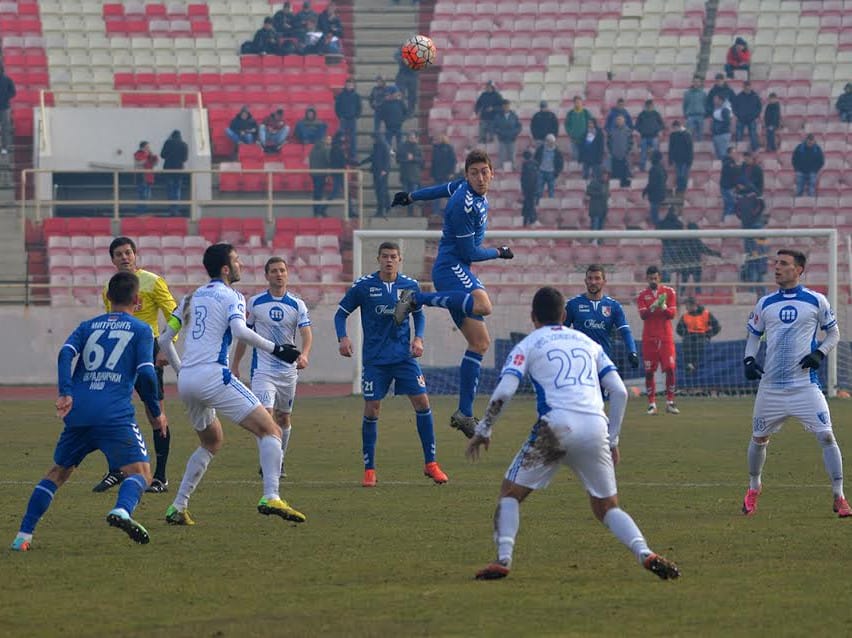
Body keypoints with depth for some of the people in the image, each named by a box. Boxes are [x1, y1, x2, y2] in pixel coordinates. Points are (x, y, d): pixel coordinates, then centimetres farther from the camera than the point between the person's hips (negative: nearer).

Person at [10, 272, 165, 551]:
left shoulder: (88, 326, 21)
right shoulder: (141, 330, 10)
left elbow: (66, 353, 2)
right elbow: (145, 373, -2)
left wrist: (65, 394, -9)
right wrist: (156, 412, 9)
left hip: (78, 413, 4)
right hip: (115, 414, -4)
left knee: (58, 472, 19)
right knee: (140, 473, -6)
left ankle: (23, 536, 10)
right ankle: (122, 510, -39)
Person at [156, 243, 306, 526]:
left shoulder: (192, 298, 20)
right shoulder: (231, 297, 0)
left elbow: (164, 339, 21)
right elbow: (239, 331, -20)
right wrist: (275, 348, -15)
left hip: (186, 379, 7)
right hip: (213, 375, -7)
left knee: (211, 442, 28)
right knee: (270, 431, -6)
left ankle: (178, 508, 21)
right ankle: (271, 497, -24)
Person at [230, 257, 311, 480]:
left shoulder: (297, 305, 0)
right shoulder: (255, 303, 0)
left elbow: (306, 333, -12)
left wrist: (304, 355, -33)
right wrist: (235, 365, 8)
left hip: (288, 369, 2)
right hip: (262, 368, -2)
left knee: (283, 418, 12)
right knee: (266, 414, -18)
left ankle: (279, 461, 28)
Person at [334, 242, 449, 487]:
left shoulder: (410, 286, 1)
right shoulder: (363, 286, -5)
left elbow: (419, 315, 16)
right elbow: (341, 313, 3)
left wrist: (418, 338, -2)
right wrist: (343, 338, -14)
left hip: (404, 355, 2)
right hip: (374, 358, -2)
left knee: (422, 402, -7)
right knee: (371, 409, -3)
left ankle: (430, 464, 3)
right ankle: (369, 469, 8)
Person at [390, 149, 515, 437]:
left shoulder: (465, 188, 9)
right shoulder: (464, 205, -19)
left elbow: (444, 189, 29)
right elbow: (469, 252, -15)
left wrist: (411, 197, 47)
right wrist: (498, 253, 2)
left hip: (460, 271, 10)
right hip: (451, 267, -10)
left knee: (480, 342, 4)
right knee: (483, 305, -41)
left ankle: (464, 413, 3)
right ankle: (416, 299, -24)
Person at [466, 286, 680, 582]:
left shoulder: (528, 344, 14)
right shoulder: (588, 343, 25)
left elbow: (504, 391, 0)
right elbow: (620, 391, 17)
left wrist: (483, 430, 12)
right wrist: (612, 440, 23)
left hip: (557, 425, -3)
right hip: (596, 429, 3)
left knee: (511, 492, 13)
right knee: (607, 507, 13)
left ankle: (503, 560, -6)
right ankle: (645, 553, -12)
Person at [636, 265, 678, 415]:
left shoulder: (669, 292, 6)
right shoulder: (642, 295, 6)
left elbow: (672, 314, -1)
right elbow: (643, 315, -7)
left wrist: (664, 307, -21)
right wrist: (653, 306, -25)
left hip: (665, 337, 0)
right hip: (649, 338, 0)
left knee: (670, 369, -8)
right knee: (649, 372, -1)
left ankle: (670, 402, -1)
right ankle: (652, 404, 4)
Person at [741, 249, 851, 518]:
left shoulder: (816, 301, 1)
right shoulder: (765, 303, 8)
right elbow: (754, 336, 18)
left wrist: (820, 353, -9)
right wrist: (749, 360, 0)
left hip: (805, 384, -3)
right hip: (771, 385, 3)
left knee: (826, 436, -12)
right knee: (759, 438, 11)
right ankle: (753, 487, 35)